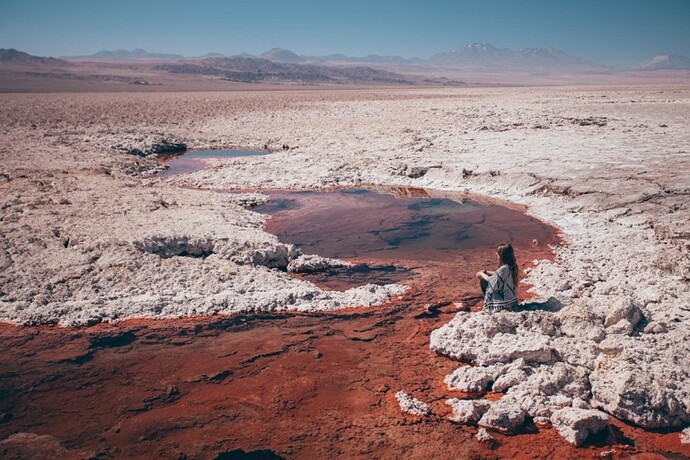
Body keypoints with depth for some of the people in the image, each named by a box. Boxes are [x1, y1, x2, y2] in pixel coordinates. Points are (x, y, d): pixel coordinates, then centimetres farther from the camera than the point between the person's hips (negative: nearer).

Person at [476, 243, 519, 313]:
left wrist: (482, 274, 0)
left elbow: (492, 281, -16)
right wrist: (485, 272, 10)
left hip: (504, 304, -8)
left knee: (483, 280, 0)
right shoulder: (513, 266, 0)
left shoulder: (504, 268, -26)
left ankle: (488, 305, 13)